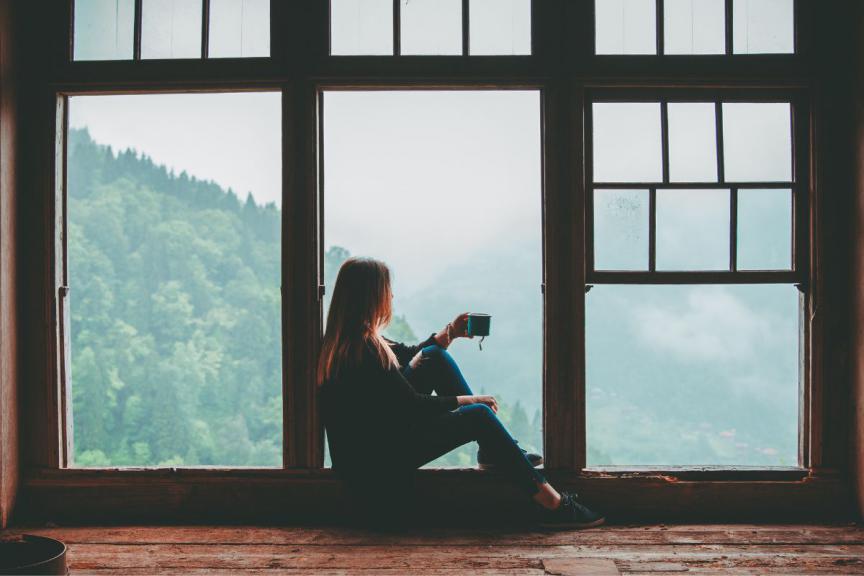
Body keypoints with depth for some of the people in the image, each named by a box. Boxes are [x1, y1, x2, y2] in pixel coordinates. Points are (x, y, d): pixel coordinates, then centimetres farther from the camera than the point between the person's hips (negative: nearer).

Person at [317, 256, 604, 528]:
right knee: (478, 416, -16)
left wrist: (450, 332, 13)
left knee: (435, 356, 7)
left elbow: (409, 355, 22)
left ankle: (494, 450, 9)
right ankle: (552, 504, -9)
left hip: (376, 437, 10)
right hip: (376, 463, -10)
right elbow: (414, 405, -21)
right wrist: (468, 399, -9)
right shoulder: (363, 349, -25)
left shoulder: (347, 339, 6)